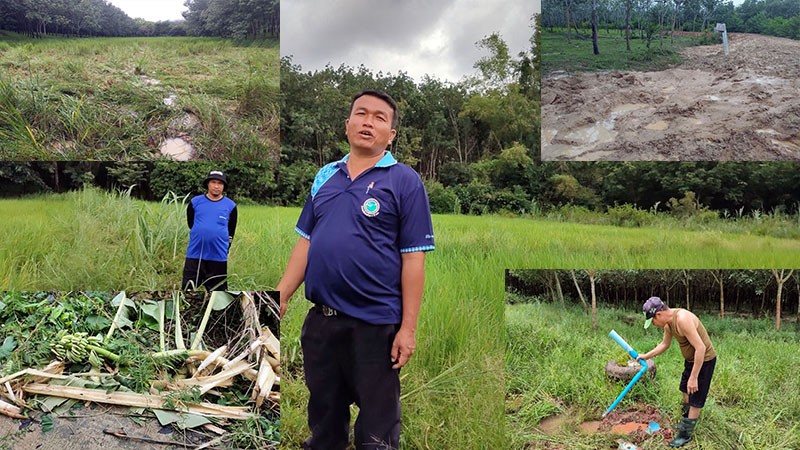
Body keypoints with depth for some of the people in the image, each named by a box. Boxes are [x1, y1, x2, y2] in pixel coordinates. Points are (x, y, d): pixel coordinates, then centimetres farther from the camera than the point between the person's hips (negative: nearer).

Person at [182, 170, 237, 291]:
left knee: (218, 289, 9)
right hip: (194, 255, 1)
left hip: (218, 258, 0)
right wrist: (201, 237, 12)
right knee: (188, 287, 6)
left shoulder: (230, 206, 1)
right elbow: (191, 223, 14)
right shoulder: (195, 202, 1)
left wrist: (223, 249, 8)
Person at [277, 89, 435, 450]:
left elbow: (413, 258, -9)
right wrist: (280, 297, 6)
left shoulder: (404, 181, -5)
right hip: (320, 320, 5)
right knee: (323, 415, 20)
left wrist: (408, 328, -12)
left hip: (375, 324, -5)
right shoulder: (325, 177, 10)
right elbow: (305, 243, 13)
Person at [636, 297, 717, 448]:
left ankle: (686, 434, 14)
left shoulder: (682, 319, -32)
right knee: (686, 391, 23)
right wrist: (646, 356, 11)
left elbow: (700, 348, -32)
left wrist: (694, 377, -28)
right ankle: (686, 422, 43)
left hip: (704, 360, -9)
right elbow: (664, 344, 16)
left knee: (695, 399, 1)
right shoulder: (668, 322, -3)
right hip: (690, 359, 9)